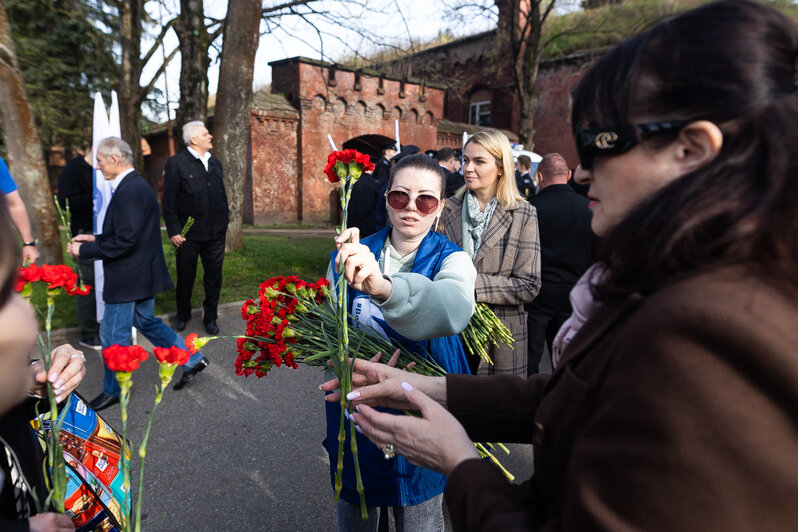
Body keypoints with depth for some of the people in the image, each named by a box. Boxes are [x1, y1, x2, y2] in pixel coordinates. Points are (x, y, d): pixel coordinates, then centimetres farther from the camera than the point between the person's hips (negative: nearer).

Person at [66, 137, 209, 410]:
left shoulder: (129, 191, -22)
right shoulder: (136, 185, 10)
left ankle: (113, 390, 22)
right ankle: (192, 359, 26)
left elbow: (125, 241, -26)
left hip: (129, 278, -10)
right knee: (146, 322, 22)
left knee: (113, 336, 5)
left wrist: (85, 250, -16)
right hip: (143, 274, 10)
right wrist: (95, 238, 11)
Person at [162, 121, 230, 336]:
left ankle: (210, 317, 24)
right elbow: (169, 201, -8)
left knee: (214, 277, 9)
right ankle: (183, 314, 32)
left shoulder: (215, 163, 12)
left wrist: (225, 220, 12)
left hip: (215, 232, 4)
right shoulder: (176, 163, -6)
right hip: (189, 234, -4)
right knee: (185, 277, 11)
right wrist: (174, 231, -12)